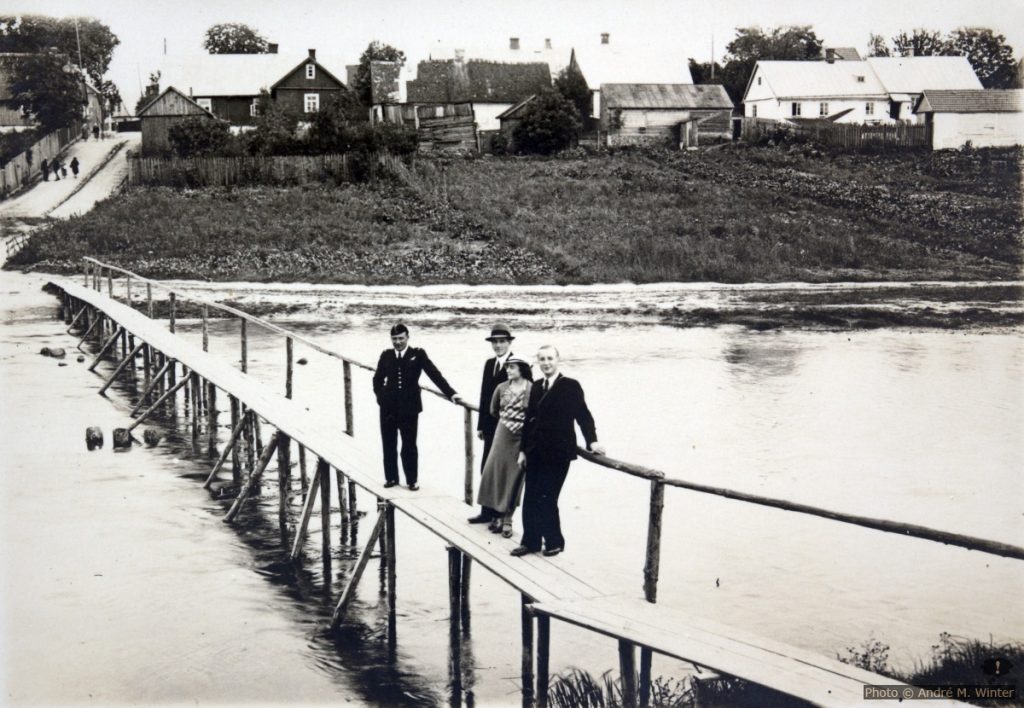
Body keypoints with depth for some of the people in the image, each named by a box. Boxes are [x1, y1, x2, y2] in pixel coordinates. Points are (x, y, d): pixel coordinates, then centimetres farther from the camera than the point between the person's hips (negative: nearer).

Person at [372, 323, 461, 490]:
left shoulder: (418, 355, -1)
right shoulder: (386, 355, 6)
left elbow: (434, 374, -7)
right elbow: (377, 379, 17)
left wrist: (451, 393, -15)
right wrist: (381, 396, 2)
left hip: (409, 407, -2)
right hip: (388, 407, 2)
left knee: (409, 445, 2)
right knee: (389, 444, 7)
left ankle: (412, 480, 13)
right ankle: (391, 477, 20)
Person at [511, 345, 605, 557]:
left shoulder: (570, 386, -8)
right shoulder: (536, 387, 10)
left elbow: (583, 415, -9)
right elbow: (529, 419, 13)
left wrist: (592, 441, -20)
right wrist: (523, 449, 12)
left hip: (557, 453, -6)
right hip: (536, 452, 6)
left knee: (546, 498, -4)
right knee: (530, 499, 7)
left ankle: (554, 542, 12)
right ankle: (530, 541, 18)